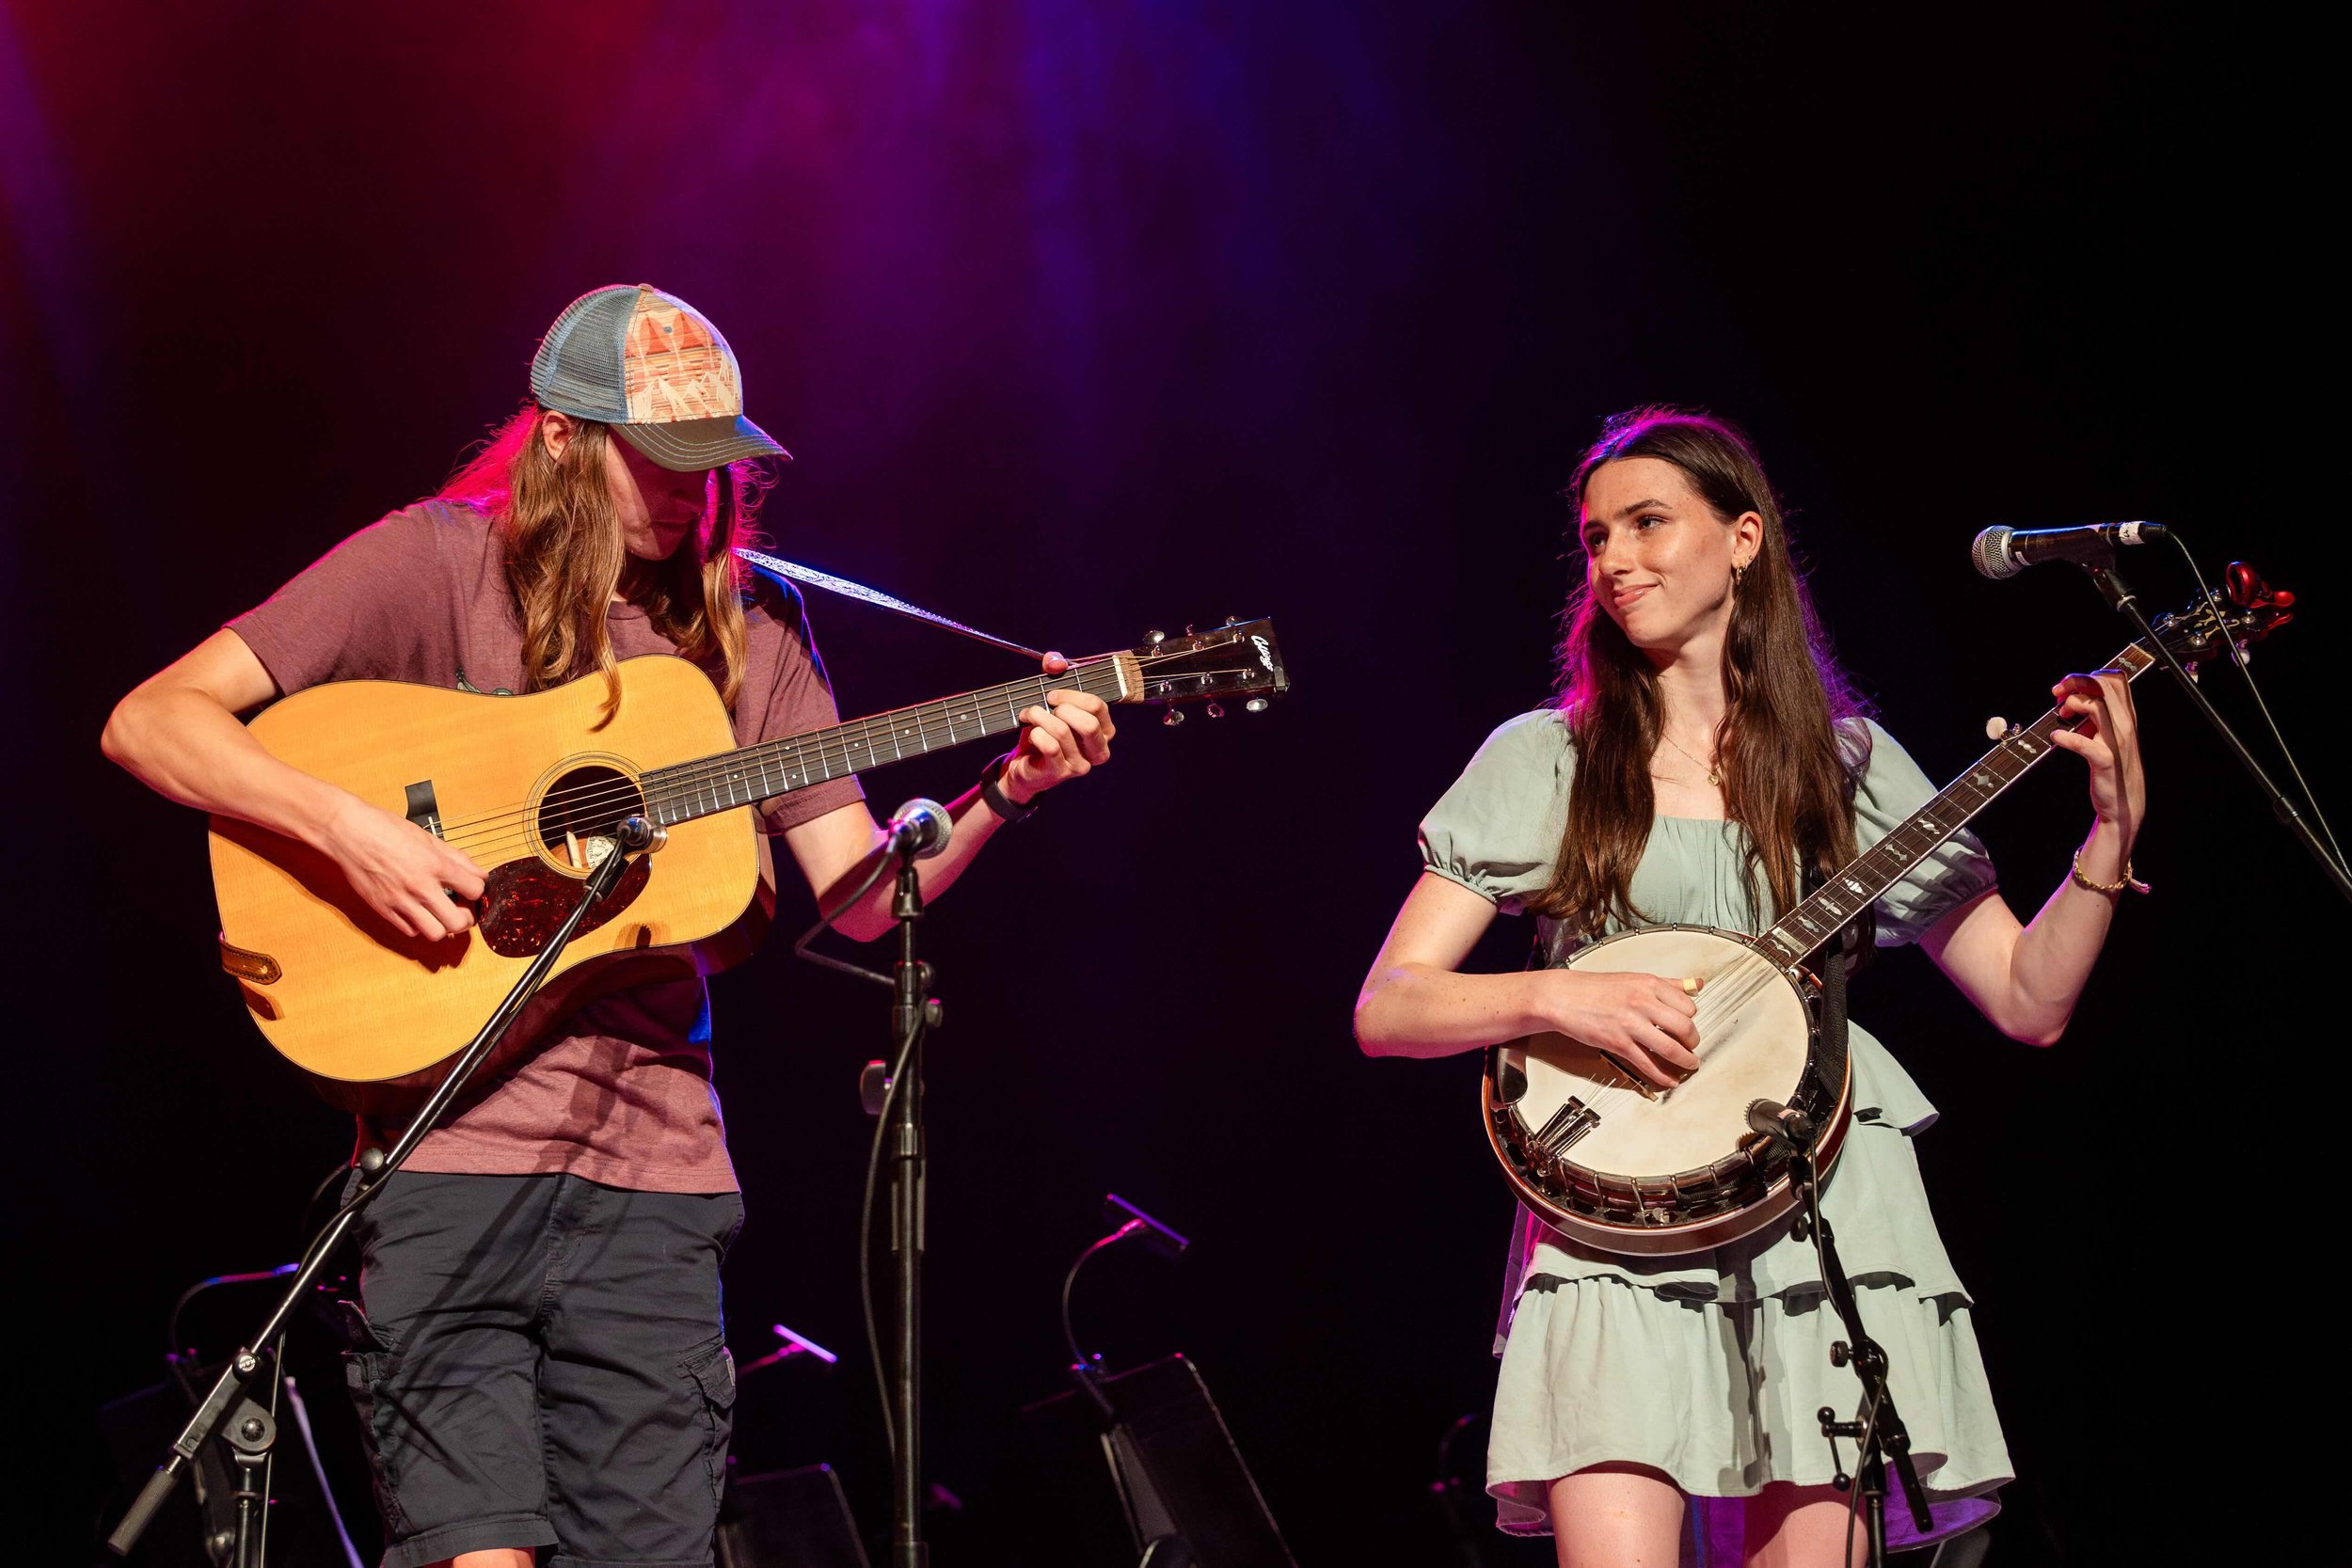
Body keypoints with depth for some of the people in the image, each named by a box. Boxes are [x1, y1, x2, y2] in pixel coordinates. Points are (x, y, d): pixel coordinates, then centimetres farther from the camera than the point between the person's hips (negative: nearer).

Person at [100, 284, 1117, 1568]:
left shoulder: (747, 629, 13)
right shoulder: (435, 562, 0)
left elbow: (859, 891, 12)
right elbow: (148, 723, -5)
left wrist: (1004, 794, -5)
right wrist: (350, 829, -19)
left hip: (654, 1172, 4)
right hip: (451, 1147, -4)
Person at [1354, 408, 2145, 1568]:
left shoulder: (1850, 768, 12)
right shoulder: (1542, 764, 8)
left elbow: (2029, 1003, 9)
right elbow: (1384, 1011, 3)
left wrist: (2113, 829, -3)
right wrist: (1558, 998, -13)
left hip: (1821, 1214, 2)